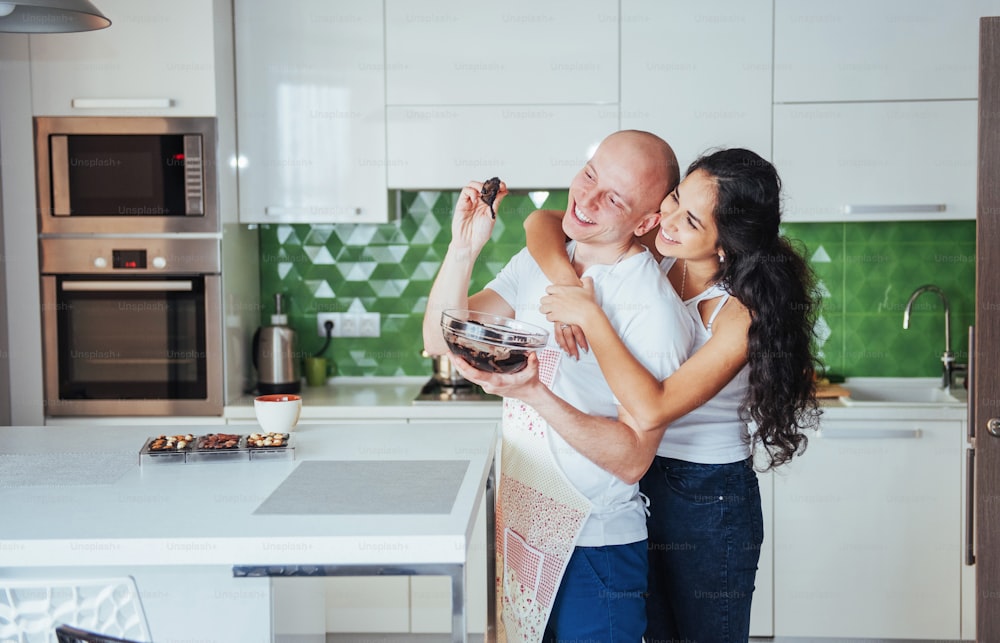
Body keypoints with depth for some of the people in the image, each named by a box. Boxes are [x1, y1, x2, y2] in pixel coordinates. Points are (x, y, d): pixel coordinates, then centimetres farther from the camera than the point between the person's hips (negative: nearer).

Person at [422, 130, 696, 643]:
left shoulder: (655, 311, -19)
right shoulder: (536, 264, 2)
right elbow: (440, 340, -3)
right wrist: (463, 248, -16)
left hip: (596, 548, -6)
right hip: (519, 528, 6)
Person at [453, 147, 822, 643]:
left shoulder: (742, 314, -23)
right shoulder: (651, 256, -6)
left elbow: (650, 410, -32)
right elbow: (541, 224, -4)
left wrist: (589, 314, -28)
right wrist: (566, 283, -23)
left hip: (708, 503, -6)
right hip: (641, 486, 6)